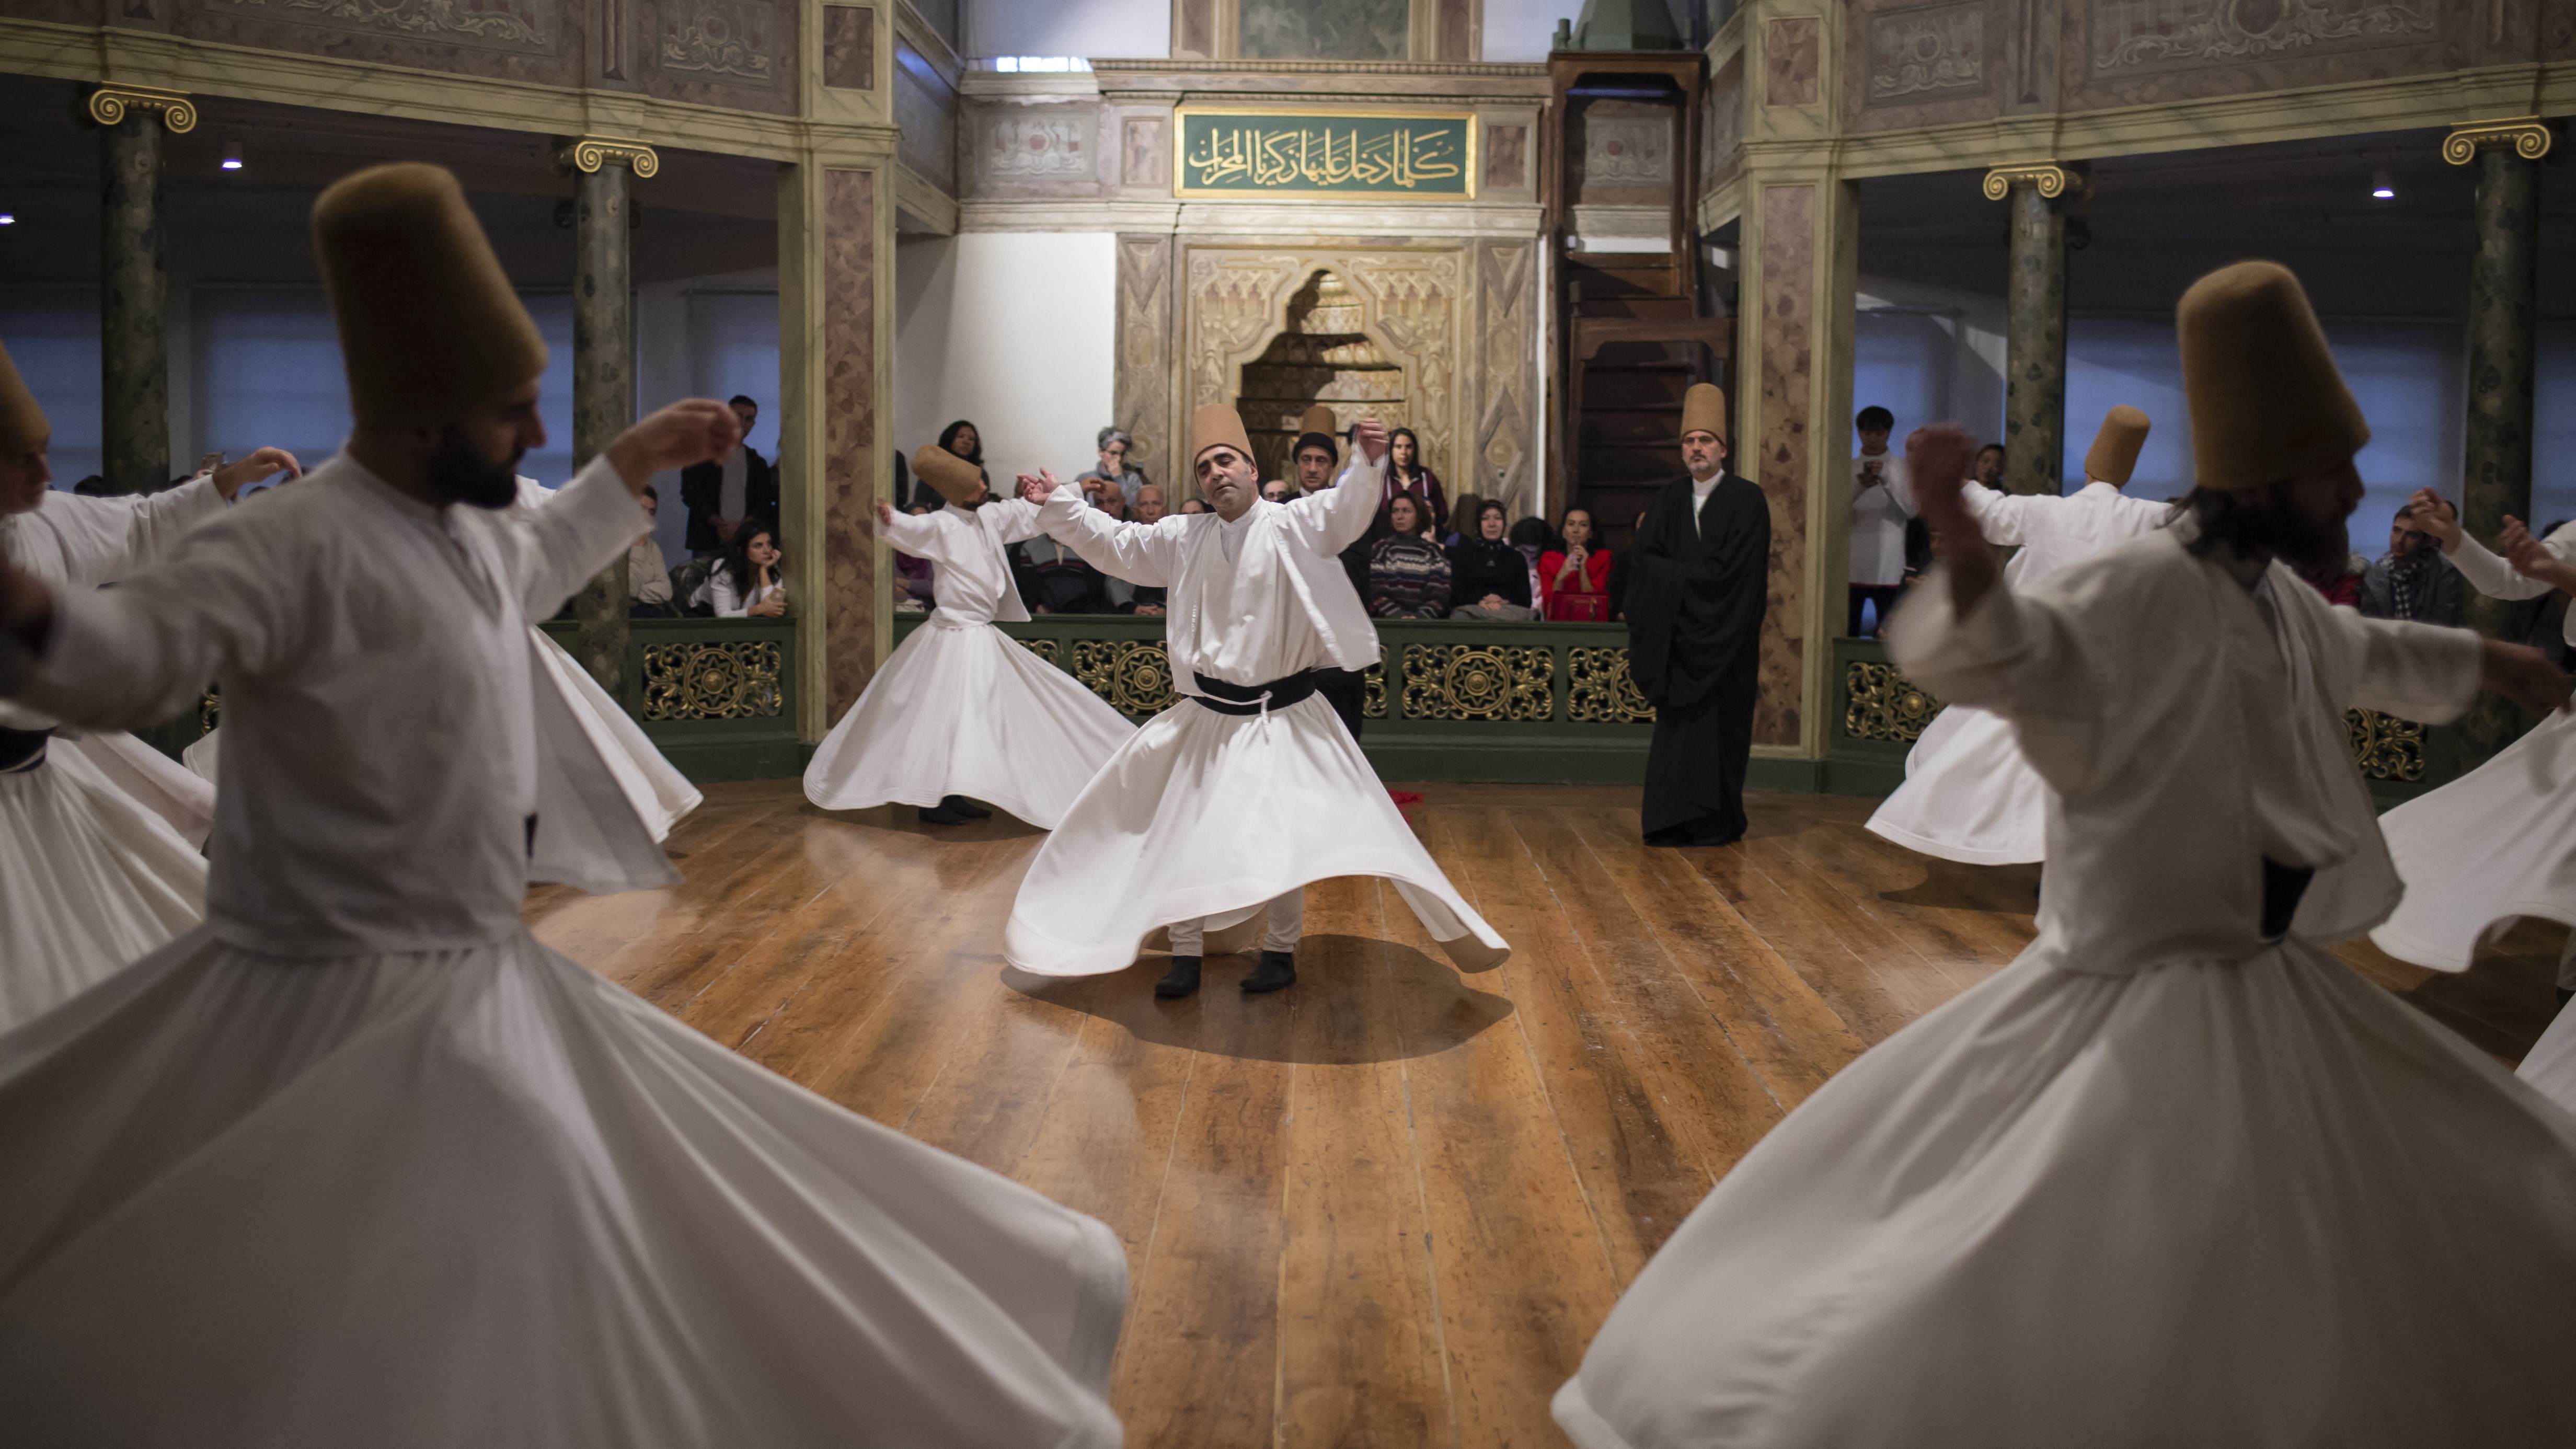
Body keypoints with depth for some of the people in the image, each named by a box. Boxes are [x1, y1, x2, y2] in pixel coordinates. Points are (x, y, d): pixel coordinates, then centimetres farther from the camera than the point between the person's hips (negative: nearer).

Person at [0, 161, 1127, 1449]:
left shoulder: (466, 526, 6)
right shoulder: (300, 543, -22)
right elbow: (132, 651, -37)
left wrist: (635, 465, 30)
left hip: (476, 985, 9)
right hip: (347, 1010, -9)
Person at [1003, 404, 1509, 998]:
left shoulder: (1293, 525, -9)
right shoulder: (1185, 537, 4)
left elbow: (1347, 510, -25)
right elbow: (1117, 545, 14)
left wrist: (1369, 462, -44)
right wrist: (1057, 504, 11)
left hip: (1283, 717, -4)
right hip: (1207, 716, 4)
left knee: (1280, 836, -5)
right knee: (1180, 831, 8)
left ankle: (1280, 950, 18)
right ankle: (1185, 952, 24)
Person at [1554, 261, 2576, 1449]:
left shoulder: (2274, 593, 7)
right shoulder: (2157, 588, -21)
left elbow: (2359, 655, 30)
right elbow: (2028, 655, -40)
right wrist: (1964, 552, -61)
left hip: (2279, 988, 9)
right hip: (2148, 994, -9)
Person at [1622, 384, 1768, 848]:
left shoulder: (1748, 500, -3)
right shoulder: (1668, 500, 10)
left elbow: (1732, 569, -13)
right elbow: (1643, 561, 1)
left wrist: (1676, 574, -7)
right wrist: (1692, 575, -13)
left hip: (1723, 638, -3)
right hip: (1676, 635, 3)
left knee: (1718, 723, -2)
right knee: (1677, 724, 1)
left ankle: (1714, 822, 5)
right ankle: (1675, 820, 6)